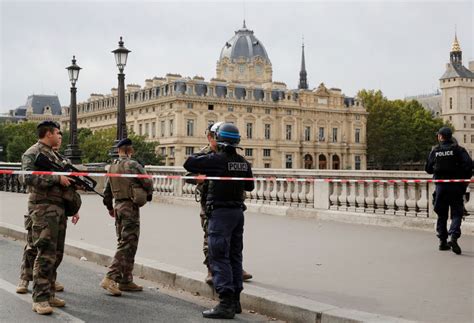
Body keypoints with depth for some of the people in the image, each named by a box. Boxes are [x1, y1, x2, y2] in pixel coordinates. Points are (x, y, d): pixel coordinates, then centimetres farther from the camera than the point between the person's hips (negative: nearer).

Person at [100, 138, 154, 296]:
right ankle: (110, 278, -16)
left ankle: (126, 280, 18)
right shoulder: (132, 164, -12)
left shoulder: (112, 166, 12)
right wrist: (148, 194, 11)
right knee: (127, 244, -8)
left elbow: (107, 190, 18)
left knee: (124, 243, 14)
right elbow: (148, 182, -10)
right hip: (130, 206, -8)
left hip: (118, 206, 8)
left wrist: (110, 207, 30)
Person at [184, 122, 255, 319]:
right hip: (238, 211, 7)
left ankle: (226, 304, -10)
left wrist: (202, 156, 6)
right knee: (235, 256, 14)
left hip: (220, 212, -7)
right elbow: (250, 186, 17)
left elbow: (188, 163, -11)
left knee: (219, 257, -6)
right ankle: (235, 300, 22)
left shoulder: (216, 159, -15)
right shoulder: (243, 163, 5)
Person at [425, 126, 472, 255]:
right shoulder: (458, 150, -4)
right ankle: (454, 237, -20)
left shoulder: (435, 151, 3)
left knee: (442, 215, 12)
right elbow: (468, 164, -15)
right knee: (456, 213, 1)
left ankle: (443, 241, 14)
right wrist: (465, 179, -3)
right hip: (455, 186, -2)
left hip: (440, 186, 2)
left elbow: (428, 169, 8)